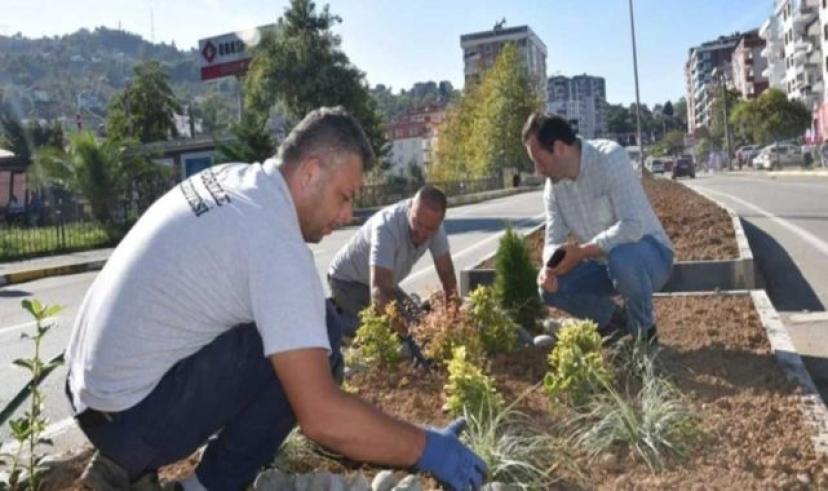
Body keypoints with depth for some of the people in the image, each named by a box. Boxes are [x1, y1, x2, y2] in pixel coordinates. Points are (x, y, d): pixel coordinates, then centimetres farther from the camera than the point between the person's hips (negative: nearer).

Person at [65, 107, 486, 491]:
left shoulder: (230, 178, 3)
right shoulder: (275, 241, -22)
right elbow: (321, 416, -27)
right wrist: (426, 448, -15)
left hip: (92, 394, 9)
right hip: (135, 418, -9)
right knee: (317, 339, -13)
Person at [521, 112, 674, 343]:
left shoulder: (610, 157, -23)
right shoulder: (553, 186, -3)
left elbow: (633, 226, -33)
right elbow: (554, 241, -3)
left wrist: (581, 252, -34)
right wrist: (549, 267, -25)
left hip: (649, 254, -6)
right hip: (606, 263, 6)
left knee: (620, 257, -39)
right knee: (550, 287, -12)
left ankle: (643, 330, -10)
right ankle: (617, 321, 10)